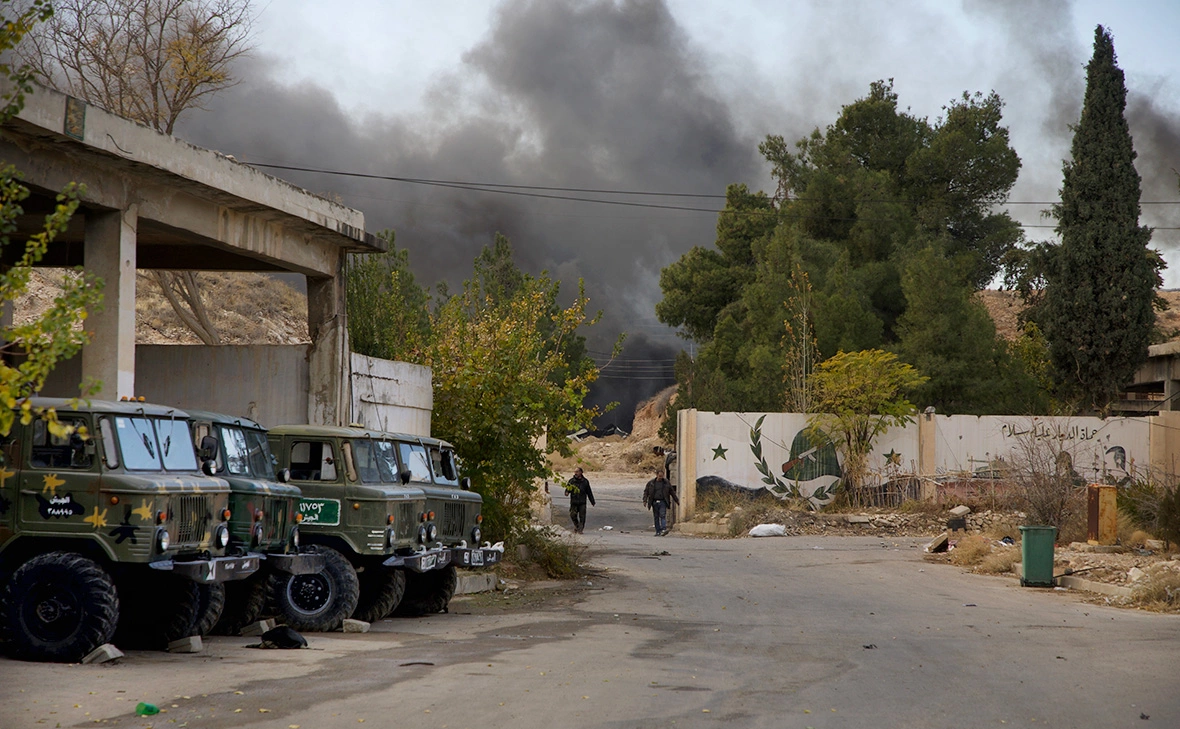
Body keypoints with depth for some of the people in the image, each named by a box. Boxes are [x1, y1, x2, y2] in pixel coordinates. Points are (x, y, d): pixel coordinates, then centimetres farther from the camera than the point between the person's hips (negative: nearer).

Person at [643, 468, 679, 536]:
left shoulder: (667, 483, 7)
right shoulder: (651, 483, 6)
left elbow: (672, 492, 15)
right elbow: (646, 492, 9)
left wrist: (677, 500, 16)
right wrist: (645, 501, -3)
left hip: (662, 502, -2)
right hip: (655, 502, 2)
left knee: (662, 515, -17)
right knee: (656, 517, 3)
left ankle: (664, 529, -27)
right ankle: (658, 532, 8)